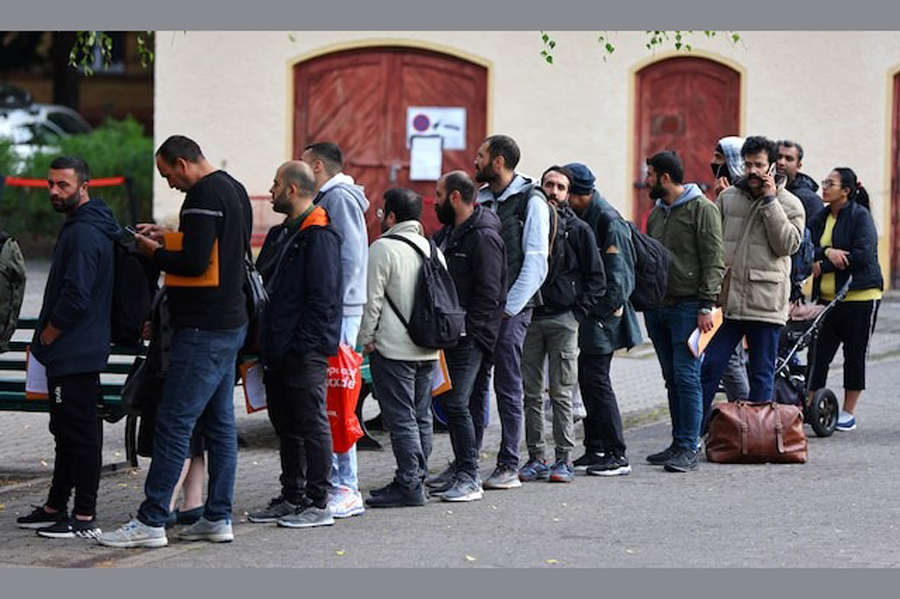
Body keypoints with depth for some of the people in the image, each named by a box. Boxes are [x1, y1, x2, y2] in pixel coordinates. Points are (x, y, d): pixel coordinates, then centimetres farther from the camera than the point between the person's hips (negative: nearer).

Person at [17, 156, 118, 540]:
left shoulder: (84, 234, -18)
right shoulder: (82, 227, 16)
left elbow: (76, 298, -24)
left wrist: (47, 336, -11)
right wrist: (46, 338, 18)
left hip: (75, 355, -11)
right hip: (76, 353, 11)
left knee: (80, 433, -7)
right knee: (67, 432, 17)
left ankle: (85, 518, -4)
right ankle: (56, 508, 26)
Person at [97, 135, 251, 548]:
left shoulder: (204, 195, -16)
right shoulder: (234, 190, 16)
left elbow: (195, 263, -23)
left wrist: (154, 251, -7)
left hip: (203, 330, -10)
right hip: (230, 324, 10)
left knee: (173, 423, -8)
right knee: (219, 423, 11)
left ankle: (151, 522, -8)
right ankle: (218, 518, 14)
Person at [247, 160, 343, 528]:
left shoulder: (319, 236, -13)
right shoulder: (281, 234, 18)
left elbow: (323, 297, -18)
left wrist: (303, 343, -20)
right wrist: (265, 344, 16)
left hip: (305, 350, -10)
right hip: (279, 352, 10)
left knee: (312, 424, -5)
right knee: (286, 425, 14)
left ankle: (317, 504, -2)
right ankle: (291, 498, 22)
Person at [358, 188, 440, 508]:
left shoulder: (383, 248, -12)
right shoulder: (432, 249, 12)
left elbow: (372, 299, -13)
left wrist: (366, 338, -4)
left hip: (393, 349, -8)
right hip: (427, 349, 8)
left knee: (401, 418, -7)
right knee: (421, 417, 13)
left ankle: (409, 484, -9)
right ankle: (417, 479, 17)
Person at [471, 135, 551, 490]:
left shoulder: (530, 201, -6)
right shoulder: (480, 199, 14)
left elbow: (535, 263, -11)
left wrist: (509, 308, -14)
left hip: (510, 309, -6)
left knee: (508, 388, -3)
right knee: (473, 385, 7)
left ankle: (509, 467, 1)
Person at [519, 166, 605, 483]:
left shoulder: (578, 230, 3)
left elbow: (596, 277, 3)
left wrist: (579, 310, -5)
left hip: (563, 319, -2)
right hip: (528, 318, 2)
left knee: (562, 393, -2)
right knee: (531, 393, 4)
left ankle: (564, 458, 1)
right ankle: (536, 458, 10)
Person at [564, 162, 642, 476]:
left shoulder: (608, 221, -15)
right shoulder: (584, 217, 13)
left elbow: (618, 275, -17)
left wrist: (601, 312, -18)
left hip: (603, 317, -9)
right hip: (589, 318, 9)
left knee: (596, 380, -9)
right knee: (588, 379, 11)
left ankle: (616, 455, -5)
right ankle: (596, 449, 18)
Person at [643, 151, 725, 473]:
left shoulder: (701, 209, -7)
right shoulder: (657, 212, 17)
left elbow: (714, 261, -11)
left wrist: (706, 306, -16)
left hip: (687, 307, -8)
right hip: (657, 307, 8)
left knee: (686, 377, -9)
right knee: (672, 379, 10)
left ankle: (688, 448, -8)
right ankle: (678, 443, 15)